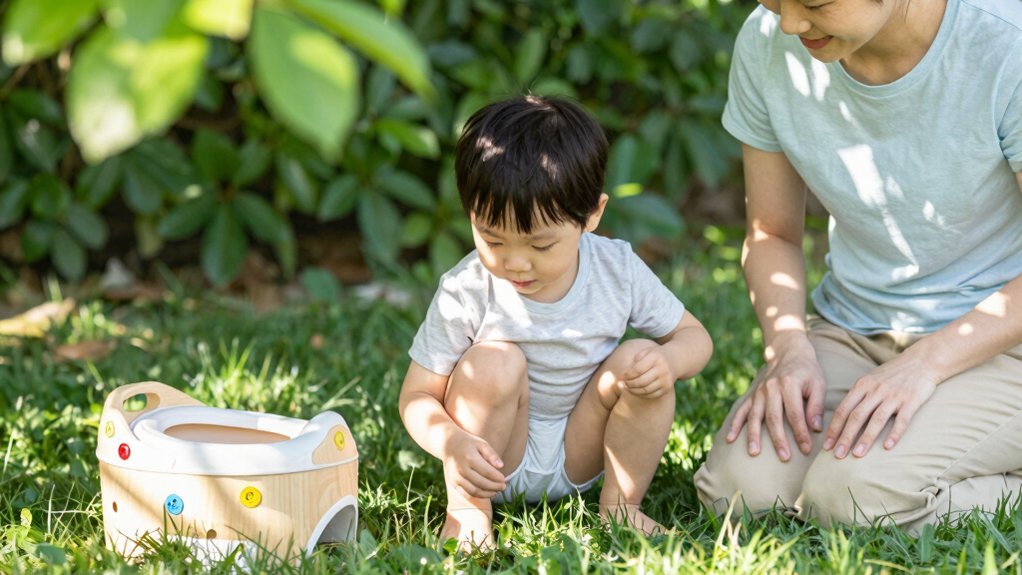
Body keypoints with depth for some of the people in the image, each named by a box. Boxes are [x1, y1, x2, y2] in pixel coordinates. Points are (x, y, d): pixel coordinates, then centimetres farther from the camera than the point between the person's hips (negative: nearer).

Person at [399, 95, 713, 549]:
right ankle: (466, 507, -12)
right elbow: (417, 396, -17)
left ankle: (620, 504, -4)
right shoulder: (465, 293, -21)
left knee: (641, 359, -20)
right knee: (494, 362, -30)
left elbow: (693, 335, -1)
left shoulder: (618, 271, -14)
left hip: (579, 457, 3)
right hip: (495, 460, -2)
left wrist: (668, 361, -26)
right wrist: (453, 443, -39)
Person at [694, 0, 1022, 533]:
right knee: (741, 489, -20)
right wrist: (790, 349, -12)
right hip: (852, 330, 5)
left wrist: (925, 364, -24)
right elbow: (771, 233, 6)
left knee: (852, 497, -29)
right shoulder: (766, 44, -7)